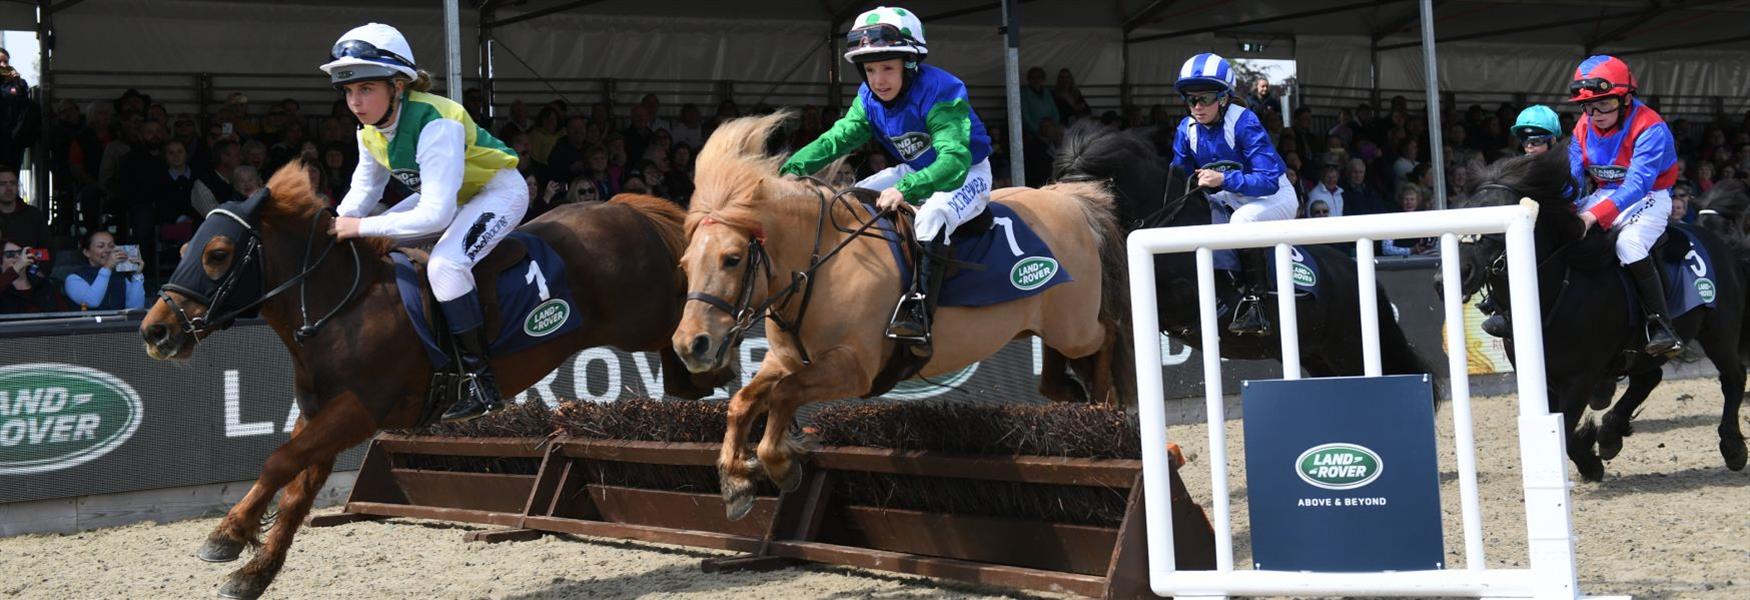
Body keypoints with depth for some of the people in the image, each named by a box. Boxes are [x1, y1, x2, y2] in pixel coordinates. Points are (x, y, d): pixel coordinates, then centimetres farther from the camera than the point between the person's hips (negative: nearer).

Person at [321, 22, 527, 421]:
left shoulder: (434, 125, -34)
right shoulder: (370, 132, -7)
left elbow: (436, 214, -39)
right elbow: (362, 192, 4)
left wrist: (362, 227, -36)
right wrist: (335, 227, -17)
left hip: (498, 190, -9)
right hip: (448, 195, 9)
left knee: (445, 263, -32)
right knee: (367, 248, 5)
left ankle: (479, 381, -27)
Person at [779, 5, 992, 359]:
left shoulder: (939, 94, -31)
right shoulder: (869, 100, -7)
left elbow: (954, 159, -42)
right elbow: (837, 138, -13)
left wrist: (905, 190, -56)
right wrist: (793, 168, -30)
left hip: (967, 174, -8)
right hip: (915, 171, 8)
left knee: (931, 216, -37)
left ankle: (918, 314, -42)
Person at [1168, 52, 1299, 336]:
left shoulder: (1243, 122, -26)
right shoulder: (1187, 129, -7)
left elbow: (1269, 180, -31)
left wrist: (1223, 180, -43)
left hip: (1272, 196, -7)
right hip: (1229, 199, 7)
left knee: (1243, 219, -36)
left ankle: (1254, 304, -31)